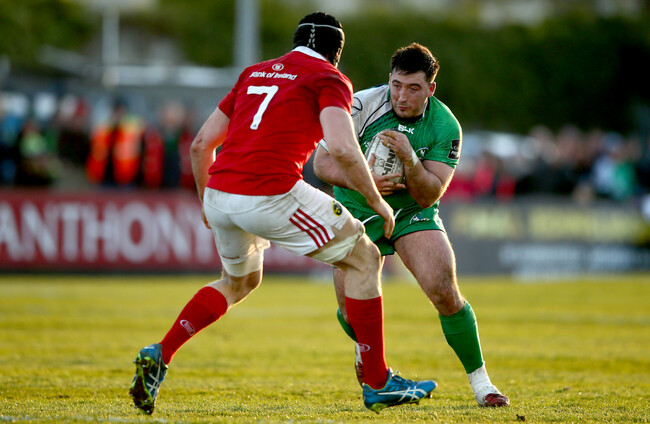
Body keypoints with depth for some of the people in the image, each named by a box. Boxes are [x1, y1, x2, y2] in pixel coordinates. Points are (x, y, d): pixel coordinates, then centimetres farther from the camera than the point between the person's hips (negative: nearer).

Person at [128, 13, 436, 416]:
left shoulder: (254, 73, 23)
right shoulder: (330, 80, 5)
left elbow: (201, 144, 23)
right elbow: (342, 150, -12)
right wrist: (378, 202, 0)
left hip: (218, 193, 7)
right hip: (272, 193, -7)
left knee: (239, 282, 33)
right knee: (363, 258, 10)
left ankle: (159, 356, 18)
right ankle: (378, 384, 9)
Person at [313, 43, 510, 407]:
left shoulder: (445, 126, -15)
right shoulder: (362, 106, -18)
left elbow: (429, 196, -18)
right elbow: (322, 162, -14)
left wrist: (410, 160, -36)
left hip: (412, 213, 0)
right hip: (357, 213, 0)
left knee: (445, 292, -21)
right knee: (352, 312, -9)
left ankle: (479, 379, -5)